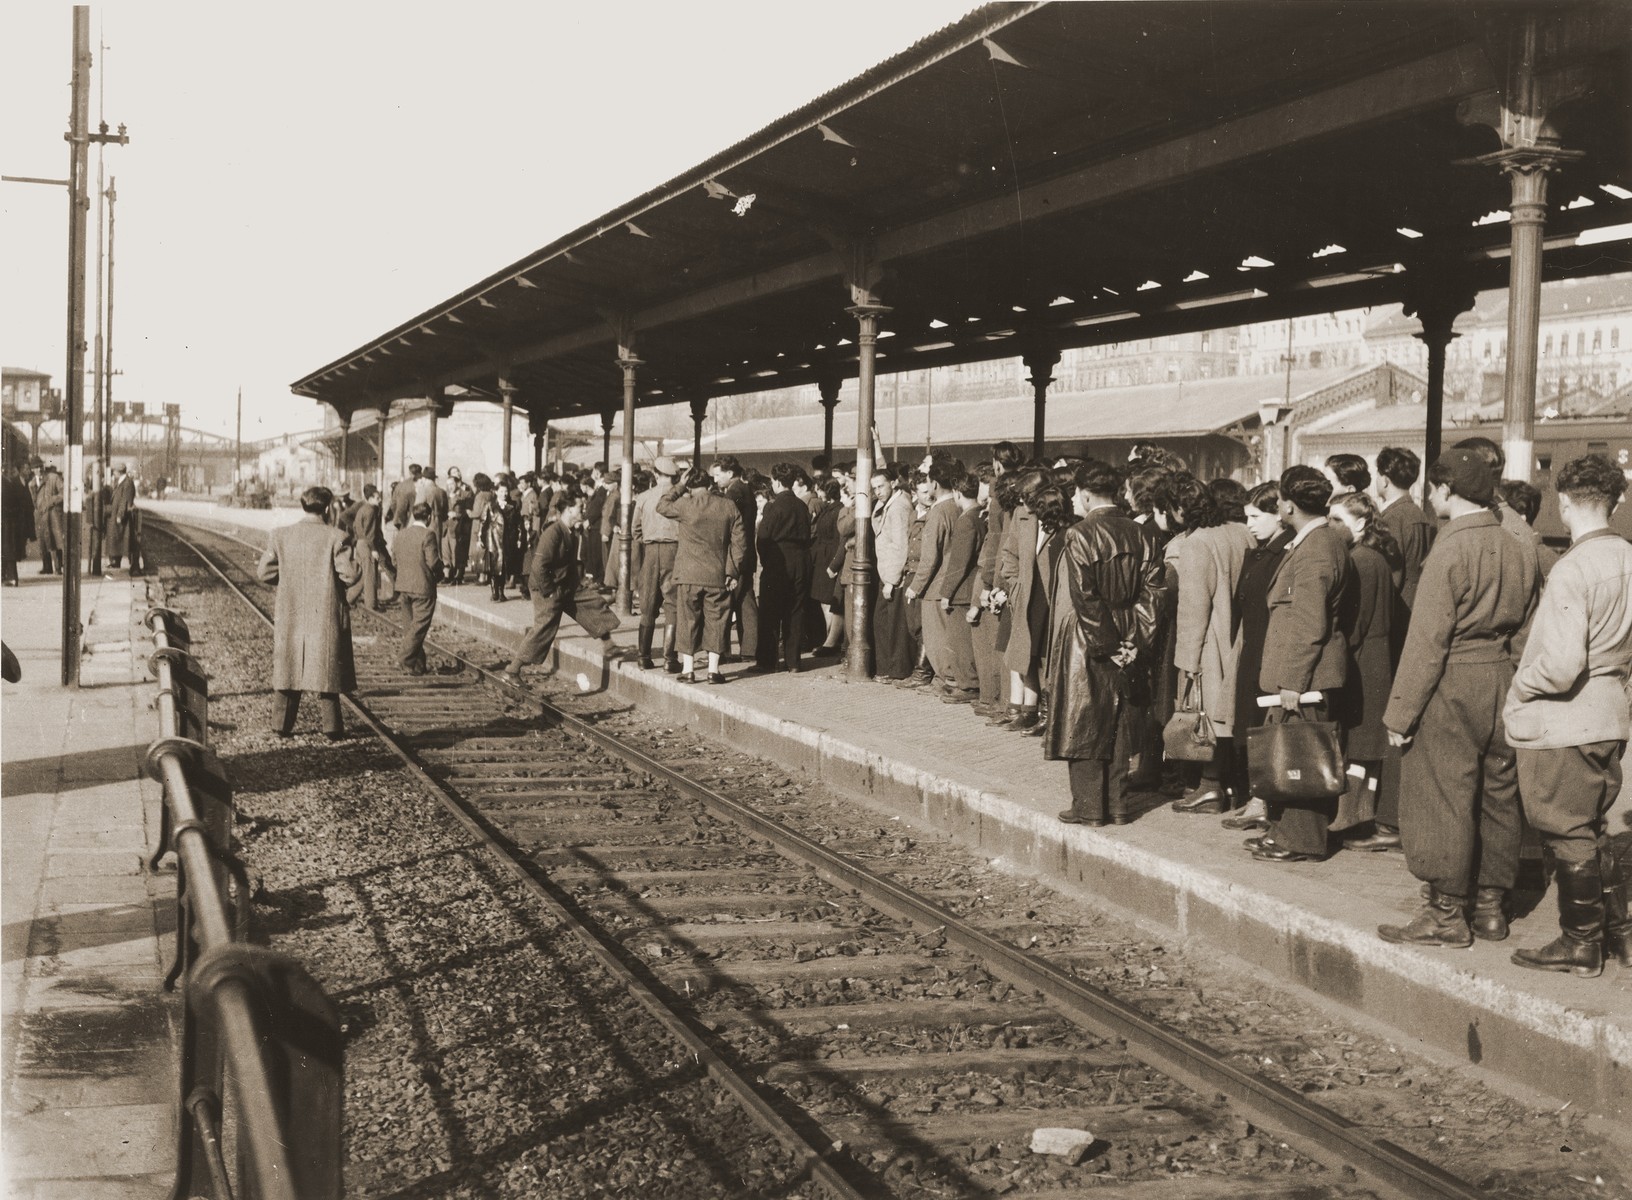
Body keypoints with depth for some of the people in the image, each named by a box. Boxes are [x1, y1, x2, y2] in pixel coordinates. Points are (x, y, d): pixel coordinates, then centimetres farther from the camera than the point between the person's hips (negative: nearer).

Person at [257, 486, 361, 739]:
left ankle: (281, 725, 18)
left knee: (287, 668, 13)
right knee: (326, 671, 7)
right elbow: (349, 575, -14)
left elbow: (264, 572, 1)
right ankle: (331, 727, 9)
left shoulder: (281, 536, -1)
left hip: (289, 616, 3)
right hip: (326, 617, -2)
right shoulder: (336, 538, -11)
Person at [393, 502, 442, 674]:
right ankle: (405, 659, -10)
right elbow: (433, 562, -16)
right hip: (423, 587, -7)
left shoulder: (401, 535, 8)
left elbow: (398, 560, 10)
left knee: (410, 626, 12)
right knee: (420, 625, -1)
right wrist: (439, 574, 2)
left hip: (404, 586, 7)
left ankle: (418, 664, 16)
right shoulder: (428, 535, -14)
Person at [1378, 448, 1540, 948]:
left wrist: (1401, 712, -13)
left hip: (1453, 686, -7)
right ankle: (1491, 906, 22)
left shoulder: (1451, 549, -15)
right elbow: (1529, 625, 11)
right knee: (1497, 797, 13)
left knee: (1443, 799, 0)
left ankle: (1446, 915, 4)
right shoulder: (1520, 548, 5)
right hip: (1503, 682, 7)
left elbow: (1428, 638, -17)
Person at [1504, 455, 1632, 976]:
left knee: (1569, 835, 5)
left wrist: (1519, 687, -11)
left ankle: (1580, 943, 15)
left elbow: (1562, 663, -27)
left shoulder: (1572, 569, -22)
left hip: (1563, 722, -8)